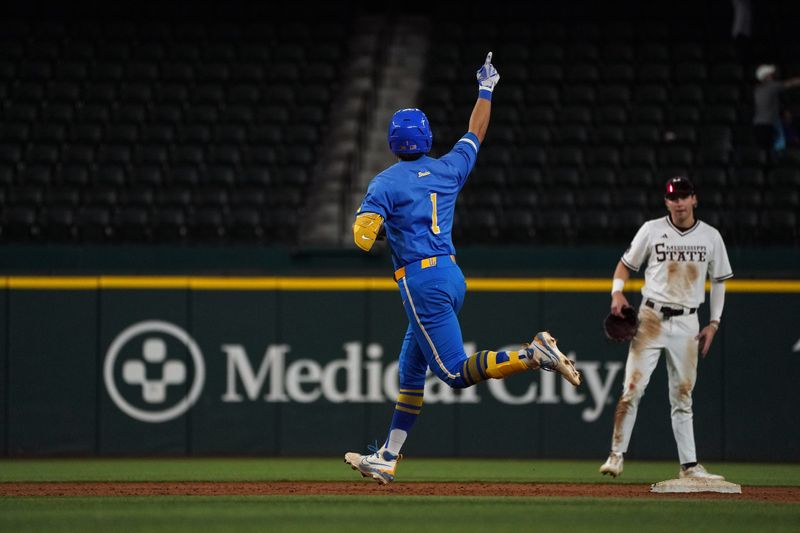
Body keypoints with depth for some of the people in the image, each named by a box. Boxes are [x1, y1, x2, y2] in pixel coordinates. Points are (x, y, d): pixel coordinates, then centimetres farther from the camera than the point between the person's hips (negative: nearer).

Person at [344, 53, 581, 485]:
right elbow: (476, 133, 26)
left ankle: (534, 355, -28)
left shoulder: (386, 183, -8)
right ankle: (387, 458, 16)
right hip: (452, 276, 8)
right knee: (410, 368, 15)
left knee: (456, 373, -10)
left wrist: (366, 220, 7)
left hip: (420, 282, -8)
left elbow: (363, 237, -17)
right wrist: (486, 89, 38)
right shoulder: (448, 169, 8)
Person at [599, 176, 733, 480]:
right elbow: (626, 264, 7)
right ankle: (617, 455, -5)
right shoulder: (652, 230, -1)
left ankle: (689, 465, 9)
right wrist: (617, 292, -11)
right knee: (633, 387, -11)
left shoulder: (710, 237, 4)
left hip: (687, 323, 2)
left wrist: (714, 323, 6)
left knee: (682, 396, 7)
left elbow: (719, 280, 12)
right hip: (652, 317, -2)